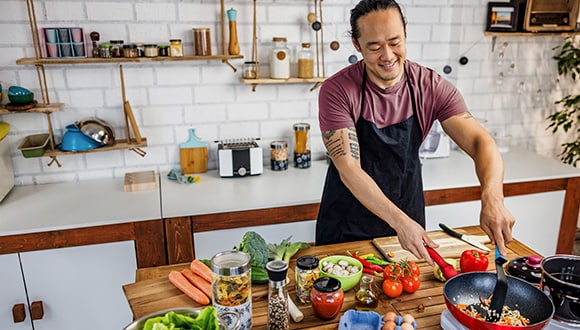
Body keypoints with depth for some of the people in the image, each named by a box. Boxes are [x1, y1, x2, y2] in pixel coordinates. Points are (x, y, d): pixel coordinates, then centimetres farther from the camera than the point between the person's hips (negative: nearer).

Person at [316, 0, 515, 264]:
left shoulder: (431, 86, -11)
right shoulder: (337, 91, -21)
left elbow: (481, 142, -17)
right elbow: (349, 170, -26)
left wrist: (492, 197, -37)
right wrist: (399, 221, -36)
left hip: (408, 214, 3)